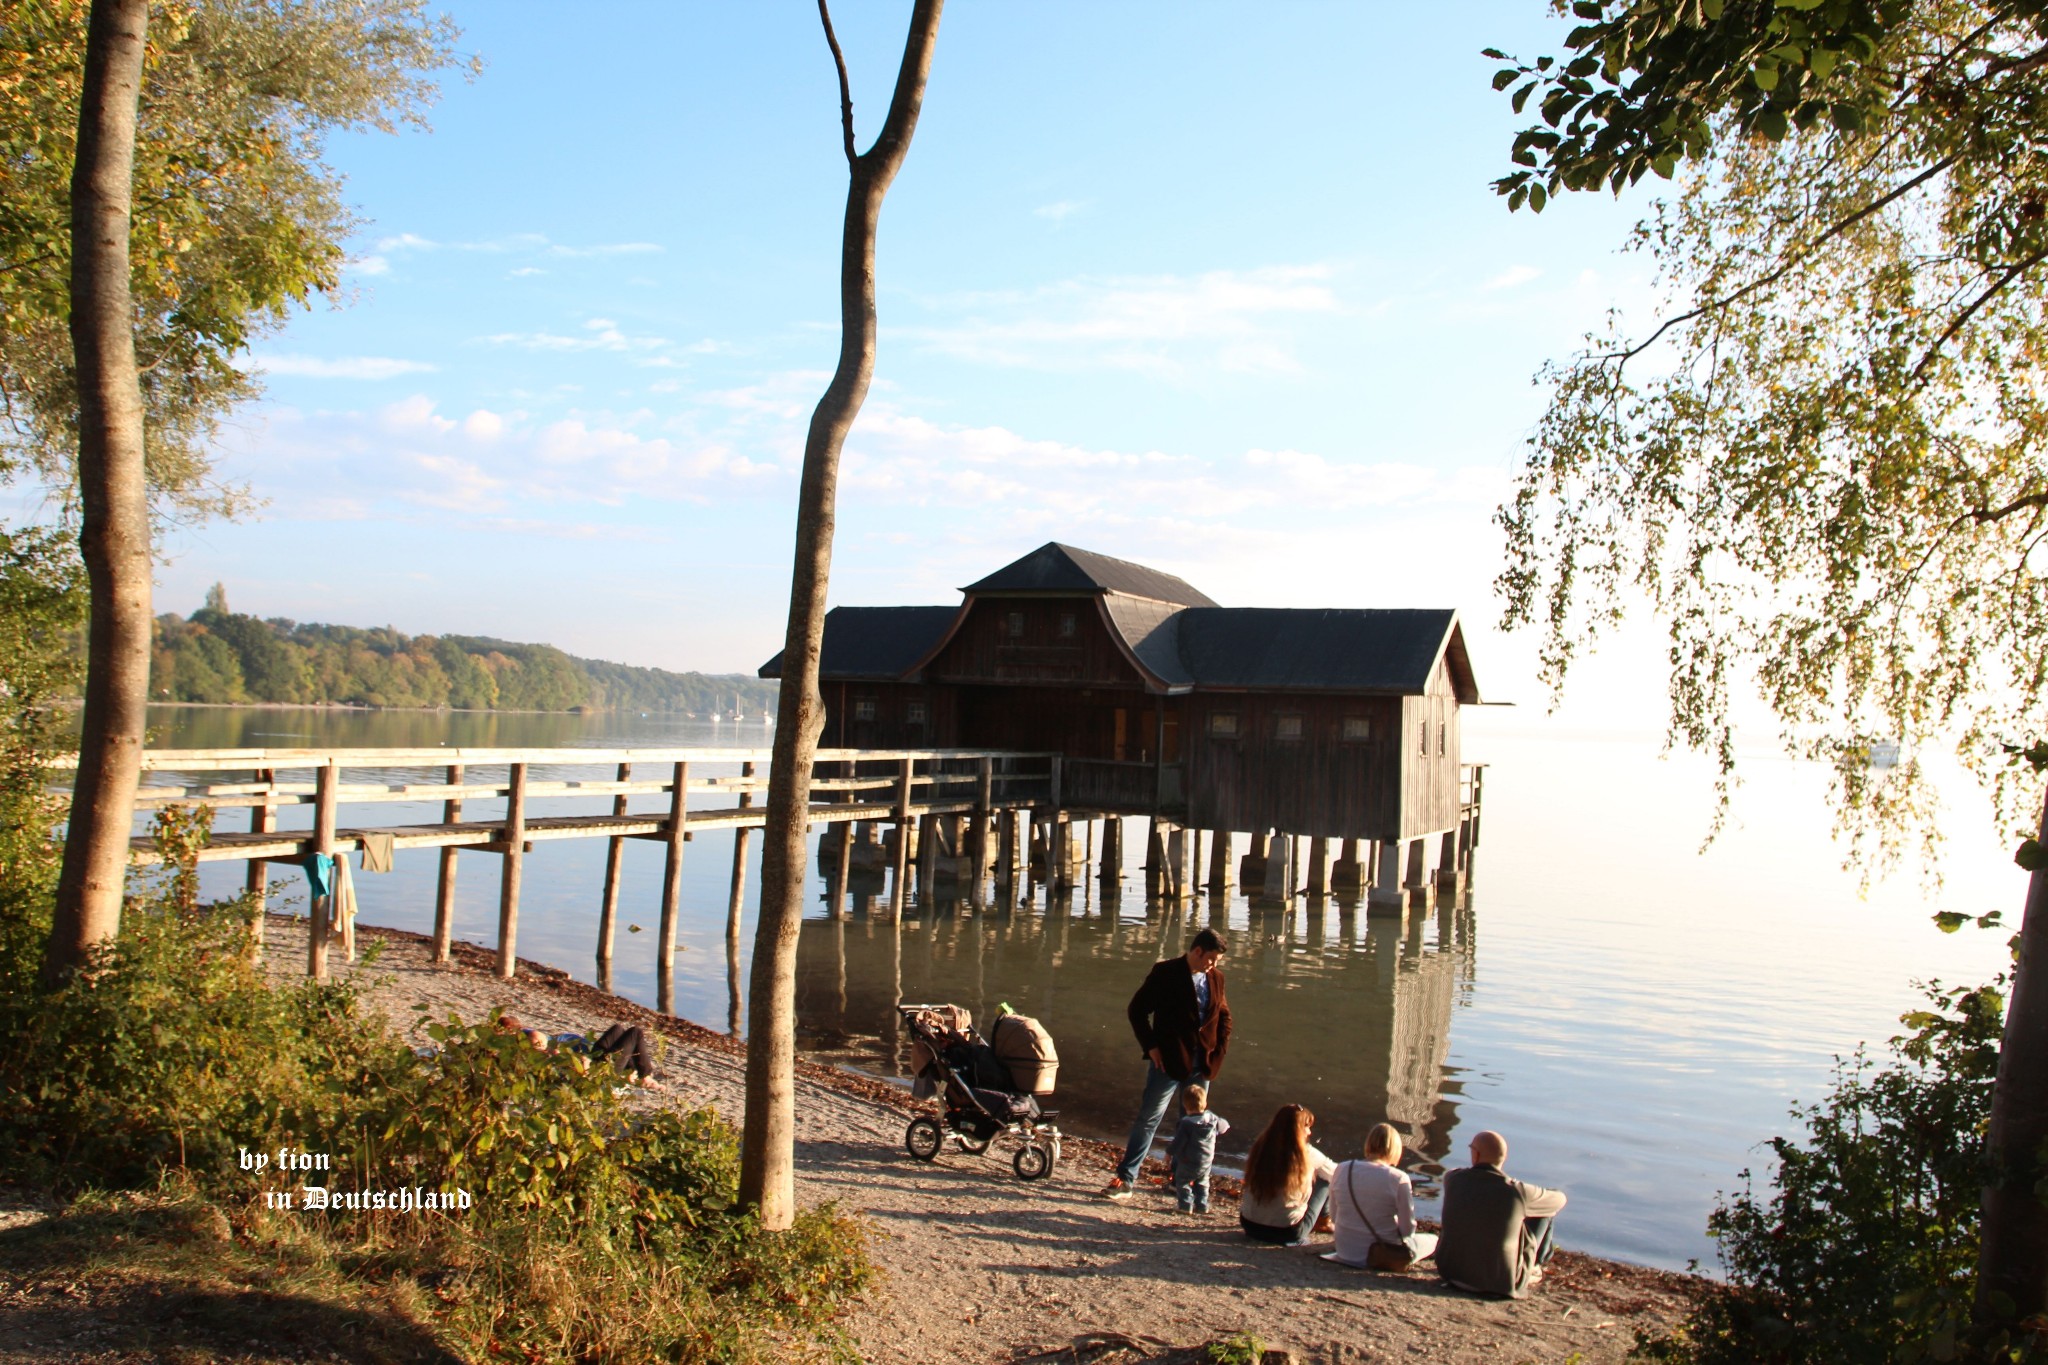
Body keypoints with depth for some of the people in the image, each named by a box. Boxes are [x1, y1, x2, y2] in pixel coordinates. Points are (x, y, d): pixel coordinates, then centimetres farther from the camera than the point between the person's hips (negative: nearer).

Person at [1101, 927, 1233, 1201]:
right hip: (1168, 1061, -5)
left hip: (1201, 1065, 5)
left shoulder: (1216, 977, 6)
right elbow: (1138, 1010, -7)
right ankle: (1125, 1178, 3)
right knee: (1148, 1119, -3)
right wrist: (1151, 1047, -11)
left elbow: (1224, 1016, 19)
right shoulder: (1165, 973, -9)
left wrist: (1219, 1051, 7)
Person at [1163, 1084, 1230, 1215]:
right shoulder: (1212, 1119, -5)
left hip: (1188, 1162, -6)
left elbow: (1178, 1141, -19)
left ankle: (1186, 1204, 6)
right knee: (1202, 1183, 23)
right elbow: (1223, 1126, 15)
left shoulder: (1186, 1123, -22)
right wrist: (1226, 1124, 39)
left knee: (1182, 1181, 11)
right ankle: (1202, 1205, 23)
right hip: (1207, 1162, 6)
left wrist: (1169, 1153, -4)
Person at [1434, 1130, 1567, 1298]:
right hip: (1502, 1283, -3)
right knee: (1547, 1210, 9)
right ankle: (1535, 1267, 34)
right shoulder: (1516, 1191, -20)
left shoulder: (1453, 1179, -11)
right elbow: (1559, 1199, 1)